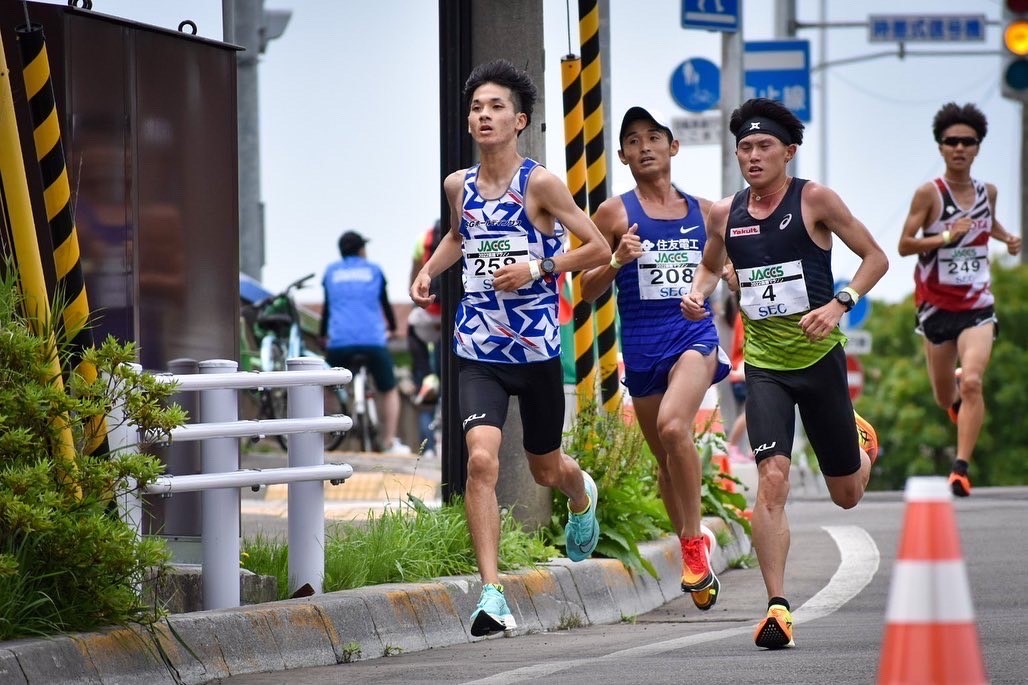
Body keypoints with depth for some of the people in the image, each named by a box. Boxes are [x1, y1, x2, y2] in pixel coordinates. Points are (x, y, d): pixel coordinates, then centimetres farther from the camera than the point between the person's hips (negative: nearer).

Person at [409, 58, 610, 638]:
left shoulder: (540, 183, -10)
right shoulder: (459, 185, 4)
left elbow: (599, 249, -7)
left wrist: (536, 268, -18)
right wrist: (430, 269, 9)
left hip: (538, 349, -2)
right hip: (478, 351, 2)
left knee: (546, 469, 17)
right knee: (482, 460, -19)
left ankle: (582, 494, 56)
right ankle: (492, 594, -19)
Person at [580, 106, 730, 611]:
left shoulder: (703, 211, 9)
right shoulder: (615, 213, 3)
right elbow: (587, 292, 3)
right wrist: (616, 262, -14)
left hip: (695, 334, -1)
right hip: (642, 344, 1)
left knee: (673, 424, -28)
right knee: (666, 459, 9)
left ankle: (693, 539, -17)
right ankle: (693, 552, 28)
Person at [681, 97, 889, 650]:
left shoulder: (814, 200, -8)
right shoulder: (725, 213, 3)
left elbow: (875, 257, -3)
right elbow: (711, 266, 22)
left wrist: (839, 305, -18)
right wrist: (698, 293, 0)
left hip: (819, 357, -1)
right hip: (763, 363, 1)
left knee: (846, 496, 13)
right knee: (772, 479, -19)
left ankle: (862, 443, 51)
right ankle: (777, 606, -18)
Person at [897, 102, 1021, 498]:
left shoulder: (987, 192, 4)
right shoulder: (929, 194, -9)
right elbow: (904, 245, -11)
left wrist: (1007, 238, 7)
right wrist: (947, 237, -23)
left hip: (977, 306, 1)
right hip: (936, 306, -1)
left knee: (971, 382, -21)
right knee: (946, 398, 12)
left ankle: (961, 468, -21)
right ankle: (959, 398, 51)